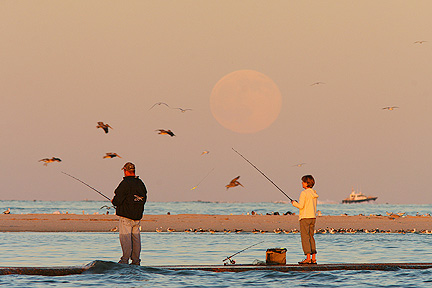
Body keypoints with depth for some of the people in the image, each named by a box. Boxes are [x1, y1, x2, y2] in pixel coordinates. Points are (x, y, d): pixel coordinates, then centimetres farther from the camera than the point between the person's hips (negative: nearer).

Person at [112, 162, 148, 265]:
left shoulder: (125, 183, -14)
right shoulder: (140, 183, 10)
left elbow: (117, 200, -16)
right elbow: (144, 199, 18)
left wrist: (113, 201, 7)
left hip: (125, 215, -7)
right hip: (137, 216, 7)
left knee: (125, 237, -6)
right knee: (136, 236, 10)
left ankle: (125, 260, -9)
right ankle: (136, 260, 11)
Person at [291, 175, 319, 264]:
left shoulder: (304, 193, -12)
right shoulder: (314, 193, 12)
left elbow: (300, 206, -18)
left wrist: (294, 203, 2)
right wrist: (299, 203, 21)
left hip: (305, 217, -8)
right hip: (313, 217, 8)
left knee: (305, 237, -6)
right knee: (311, 237, 11)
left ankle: (308, 258, -11)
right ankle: (313, 258, 8)